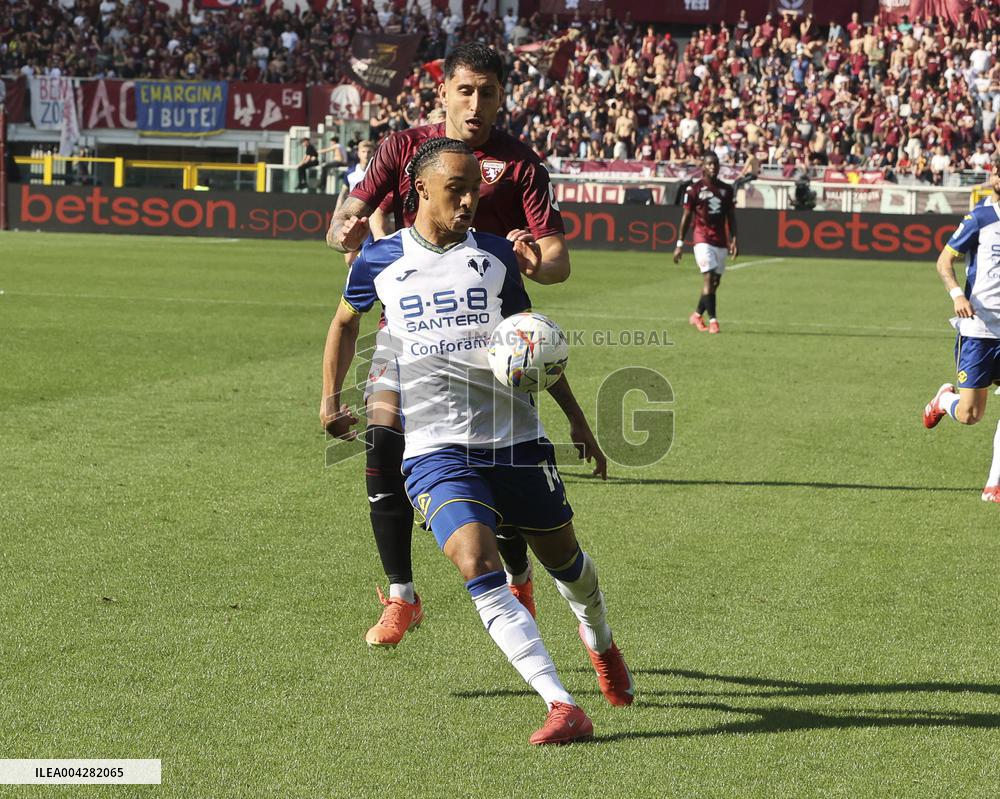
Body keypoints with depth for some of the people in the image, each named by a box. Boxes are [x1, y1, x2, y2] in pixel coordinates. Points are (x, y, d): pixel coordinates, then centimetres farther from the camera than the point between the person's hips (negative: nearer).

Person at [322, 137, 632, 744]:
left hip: (516, 437, 2)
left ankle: (601, 642, 51)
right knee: (477, 565, -23)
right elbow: (347, 321, 22)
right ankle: (563, 708, -26)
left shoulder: (496, 255, 3)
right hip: (436, 448, -2)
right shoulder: (380, 260, 3)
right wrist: (331, 400, 15)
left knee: (563, 558, 15)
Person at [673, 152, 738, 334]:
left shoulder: (726, 189, 10)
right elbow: (686, 217, 1)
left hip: (720, 241, 5)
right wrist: (680, 244, 0)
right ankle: (712, 320, -16)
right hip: (703, 240, -5)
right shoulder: (694, 189, -2)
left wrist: (733, 240, 4)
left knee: (716, 281, 7)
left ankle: (697, 315, 24)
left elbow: (731, 217, 14)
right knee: (710, 277, -16)